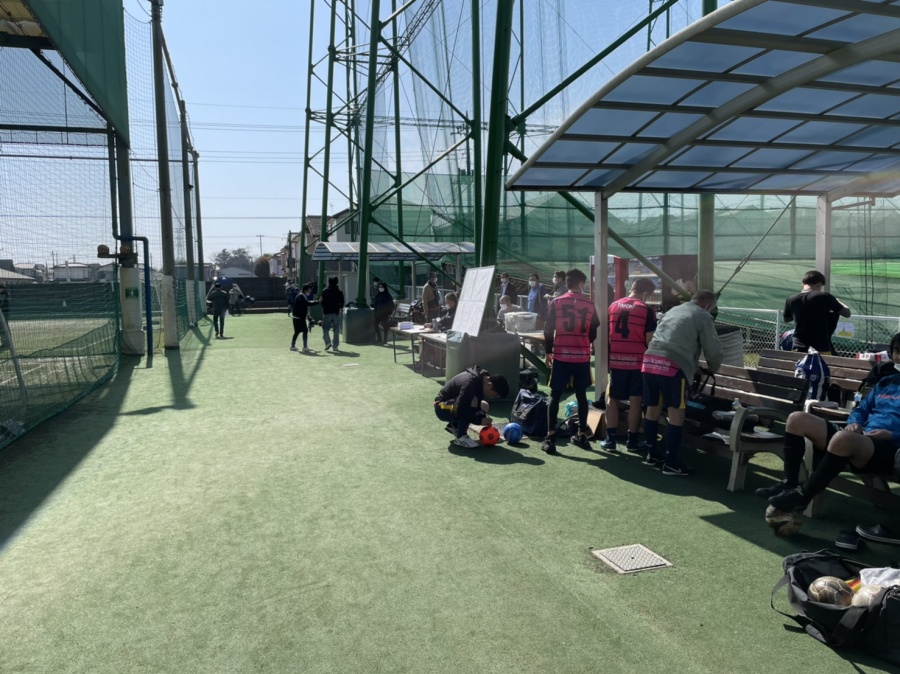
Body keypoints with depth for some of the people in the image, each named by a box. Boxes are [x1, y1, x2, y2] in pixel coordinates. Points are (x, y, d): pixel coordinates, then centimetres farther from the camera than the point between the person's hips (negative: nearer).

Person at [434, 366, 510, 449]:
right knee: (472, 401, -32)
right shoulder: (470, 383, -33)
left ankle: (454, 425, 16)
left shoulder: (483, 379, -4)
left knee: (484, 407, 8)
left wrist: (486, 420, -6)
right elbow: (461, 410, -34)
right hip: (442, 407, -9)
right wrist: (480, 420, -25)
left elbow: (477, 405, 7)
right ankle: (461, 438, -20)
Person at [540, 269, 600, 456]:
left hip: (561, 354, -1)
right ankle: (582, 435, 20)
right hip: (582, 356, 2)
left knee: (555, 395, 2)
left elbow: (548, 330, 0)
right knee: (581, 395, 13)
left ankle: (550, 437, -3)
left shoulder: (556, 302, 0)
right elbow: (594, 333, 12)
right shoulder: (590, 304, 4)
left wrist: (548, 352, 9)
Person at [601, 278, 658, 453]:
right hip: (637, 361, -3)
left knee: (612, 399, 12)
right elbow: (650, 340, -8)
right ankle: (632, 442, 13)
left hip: (616, 360, 3)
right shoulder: (646, 310, -7)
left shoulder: (613, 306, 6)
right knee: (635, 401, 6)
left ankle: (610, 440, 10)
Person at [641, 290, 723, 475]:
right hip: (673, 364, -7)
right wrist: (713, 369, 26)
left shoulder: (673, 310, 29)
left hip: (650, 360, 7)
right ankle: (671, 463, 3)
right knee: (676, 414, 0)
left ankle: (651, 455, 27)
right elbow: (713, 350, 4)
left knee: (653, 409, 16)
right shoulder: (703, 317, 7)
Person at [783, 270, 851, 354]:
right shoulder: (824, 297, -8)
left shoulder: (791, 300, 0)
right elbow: (847, 314, 2)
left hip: (799, 348, 2)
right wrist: (837, 301, 19)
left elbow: (786, 319, 19)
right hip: (821, 349, -2)